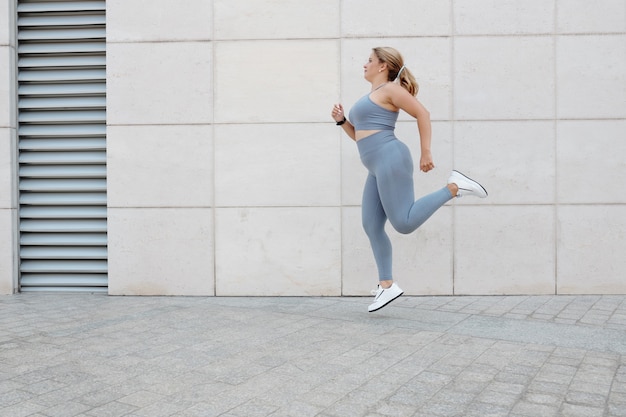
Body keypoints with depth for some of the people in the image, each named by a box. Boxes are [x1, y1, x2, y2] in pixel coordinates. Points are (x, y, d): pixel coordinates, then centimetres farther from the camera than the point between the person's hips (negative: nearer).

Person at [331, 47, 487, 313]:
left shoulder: (390, 89, -1)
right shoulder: (371, 97, 25)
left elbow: (422, 113, -8)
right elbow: (360, 136, 29)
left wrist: (426, 153, -14)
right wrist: (341, 120, 13)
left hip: (390, 160, -9)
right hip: (379, 168, 9)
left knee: (404, 223, -17)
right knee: (371, 227, 3)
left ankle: (454, 187, -5)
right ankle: (387, 286, 8)